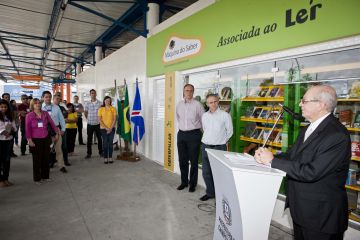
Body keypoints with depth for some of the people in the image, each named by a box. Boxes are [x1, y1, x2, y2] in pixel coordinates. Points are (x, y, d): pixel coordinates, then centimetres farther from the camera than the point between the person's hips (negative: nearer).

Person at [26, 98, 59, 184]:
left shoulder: (45, 113, 5)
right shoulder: (29, 115, -3)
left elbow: (51, 123, 11)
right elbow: (28, 129, -5)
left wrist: (57, 131, 8)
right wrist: (29, 139, -12)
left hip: (46, 139, 3)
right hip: (35, 140, -3)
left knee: (46, 158, 9)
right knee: (37, 159, 4)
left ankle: (45, 176, 23)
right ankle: (37, 178, 17)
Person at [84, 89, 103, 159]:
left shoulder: (100, 103, -2)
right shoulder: (87, 104, 2)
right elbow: (86, 113, 14)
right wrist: (89, 119, 7)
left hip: (98, 124, -1)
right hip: (90, 124, 1)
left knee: (99, 138, 6)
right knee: (89, 139, 7)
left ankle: (100, 152, 20)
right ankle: (89, 153, 16)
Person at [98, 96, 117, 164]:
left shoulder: (113, 109, 2)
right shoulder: (101, 109, 2)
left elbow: (114, 119, -1)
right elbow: (100, 120, -2)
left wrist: (110, 128, -8)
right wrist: (106, 128, -10)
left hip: (111, 128, 1)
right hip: (103, 129, 0)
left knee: (110, 142, 2)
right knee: (105, 142, -1)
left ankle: (110, 158, 9)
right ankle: (105, 158, 5)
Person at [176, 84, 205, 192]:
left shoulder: (197, 105, -8)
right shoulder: (179, 104, 7)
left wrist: (195, 128, 4)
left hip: (194, 135, -4)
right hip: (181, 134, 5)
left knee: (193, 161, 4)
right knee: (182, 160, 12)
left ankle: (193, 184, 19)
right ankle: (184, 182, 27)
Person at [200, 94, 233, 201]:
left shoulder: (225, 115, -7)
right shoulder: (204, 116, 6)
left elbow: (230, 131, 2)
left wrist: (222, 141, 8)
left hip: (219, 147, -4)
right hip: (205, 146, 5)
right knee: (206, 172, 10)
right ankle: (210, 193, 28)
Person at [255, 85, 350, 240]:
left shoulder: (337, 135, -25)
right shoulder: (309, 128, 6)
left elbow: (310, 172, -30)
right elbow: (292, 154, 6)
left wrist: (272, 161, -23)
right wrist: (266, 157, -12)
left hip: (321, 215, -8)